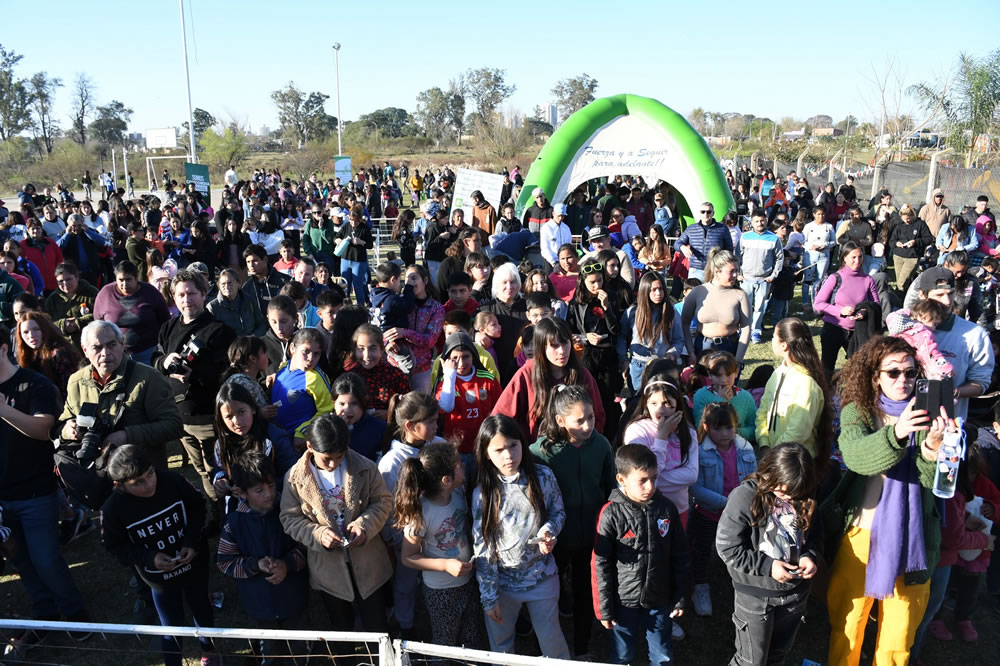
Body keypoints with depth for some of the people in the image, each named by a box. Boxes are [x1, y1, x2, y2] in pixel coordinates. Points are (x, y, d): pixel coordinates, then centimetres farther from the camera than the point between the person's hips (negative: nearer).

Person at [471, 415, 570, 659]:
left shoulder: (543, 477, -12)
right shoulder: (483, 492, -13)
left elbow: (558, 511, 4)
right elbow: (482, 547, -9)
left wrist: (548, 531, -18)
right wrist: (488, 597, -8)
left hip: (542, 576, 0)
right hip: (501, 581, 0)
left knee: (551, 640, 15)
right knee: (500, 646, 18)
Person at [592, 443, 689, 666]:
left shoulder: (667, 508, -7)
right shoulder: (611, 514, -17)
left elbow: (679, 557, 2)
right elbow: (600, 564, -11)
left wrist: (679, 596, 5)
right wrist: (604, 607, -8)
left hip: (660, 600, 2)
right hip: (625, 601, -2)